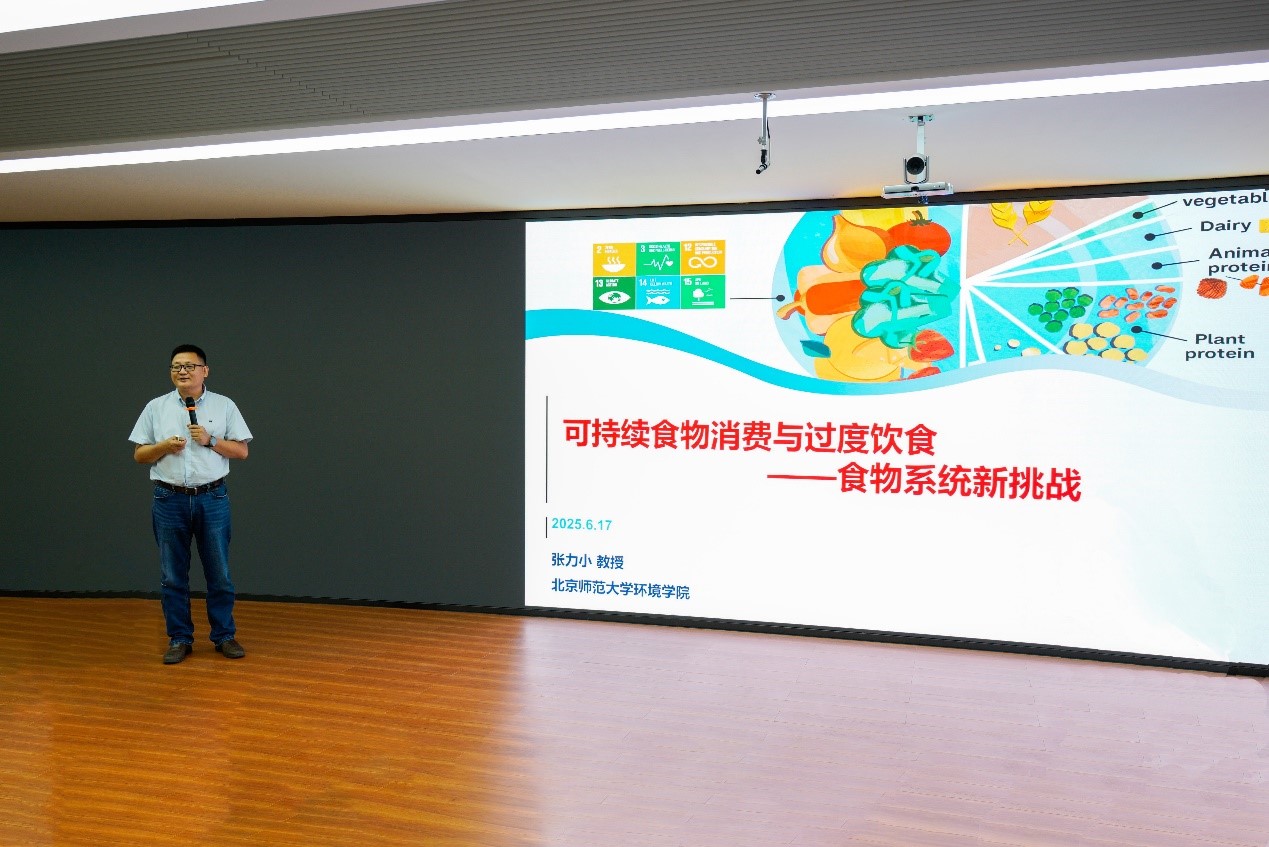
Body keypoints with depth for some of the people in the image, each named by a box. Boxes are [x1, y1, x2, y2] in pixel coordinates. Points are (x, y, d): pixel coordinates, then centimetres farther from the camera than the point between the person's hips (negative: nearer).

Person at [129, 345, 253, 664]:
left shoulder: (224, 406, 4)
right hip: (169, 500, 1)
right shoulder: (156, 407, 7)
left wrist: (210, 440, -12)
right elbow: (139, 455, 8)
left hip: (212, 499, -1)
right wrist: (164, 446, -11)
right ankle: (179, 639, 17)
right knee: (174, 576, 7)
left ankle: (225, 636, 15)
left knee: (219, 573, 5)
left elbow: (242, 450, 2)